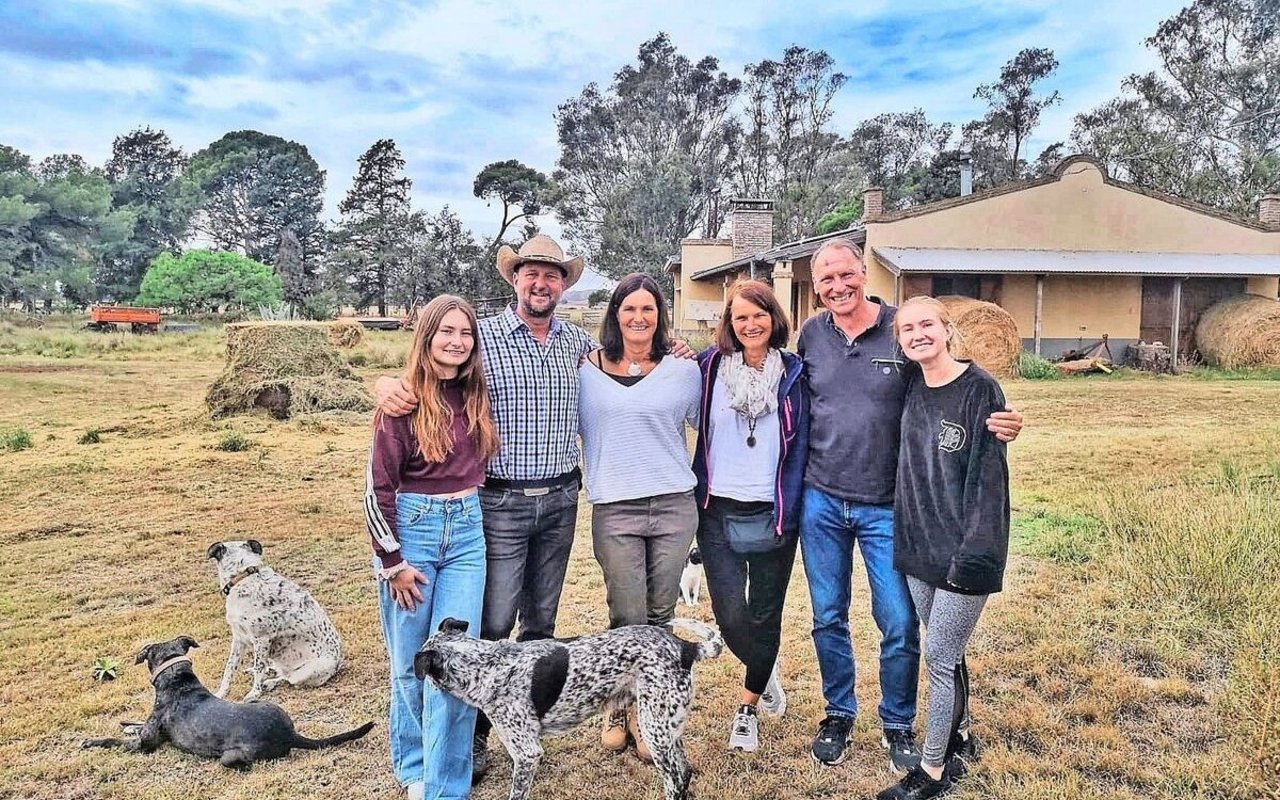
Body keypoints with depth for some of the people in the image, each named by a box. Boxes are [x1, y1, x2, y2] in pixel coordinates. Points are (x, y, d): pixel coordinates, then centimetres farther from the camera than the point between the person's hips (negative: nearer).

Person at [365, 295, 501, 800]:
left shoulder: (476, 397, 5)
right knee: (409, 661, 10)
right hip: (410, 528, -3)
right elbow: (377, 486, -9)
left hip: (467, 532, 4)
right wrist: (393, 562, -9)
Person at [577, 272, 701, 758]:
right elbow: (574, 427, 13)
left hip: (674, 506, 1)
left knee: (660, 618, 8)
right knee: (627, 621, 1)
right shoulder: (588, 370, 4)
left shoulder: (682, 370, 6)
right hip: (614, 510, -1)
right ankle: (621, 709, 23)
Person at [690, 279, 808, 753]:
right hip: (718, 513, 0)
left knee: (764, 615, 9)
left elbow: (800, 445, 1)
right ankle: (766, 672, 31)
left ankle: (748, 708, 31)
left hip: (771, 514, 0)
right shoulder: (710, 366, 1)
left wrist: (787, 511, -4)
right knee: (729, 618, -3)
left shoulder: (792, 373, 0)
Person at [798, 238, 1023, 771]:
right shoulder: (811, 335, 2)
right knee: (828, 618, 13)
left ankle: (897, 726, 27)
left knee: (899, 625, 4)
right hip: (821, 501, 3)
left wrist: (999, 425, -21)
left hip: (886, 507, -2)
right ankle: (838, 714, 33)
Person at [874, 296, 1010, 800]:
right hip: (920, 547, 6)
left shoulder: (979, 389, -13)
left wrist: (975, 552, -19)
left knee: (939, 656, 1)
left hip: (962, 549, -6)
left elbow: (988, 476, -16)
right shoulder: (912, 387, 5)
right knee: (946, 651, 19)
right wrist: (906, 535, 10)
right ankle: (959, 737, 39)